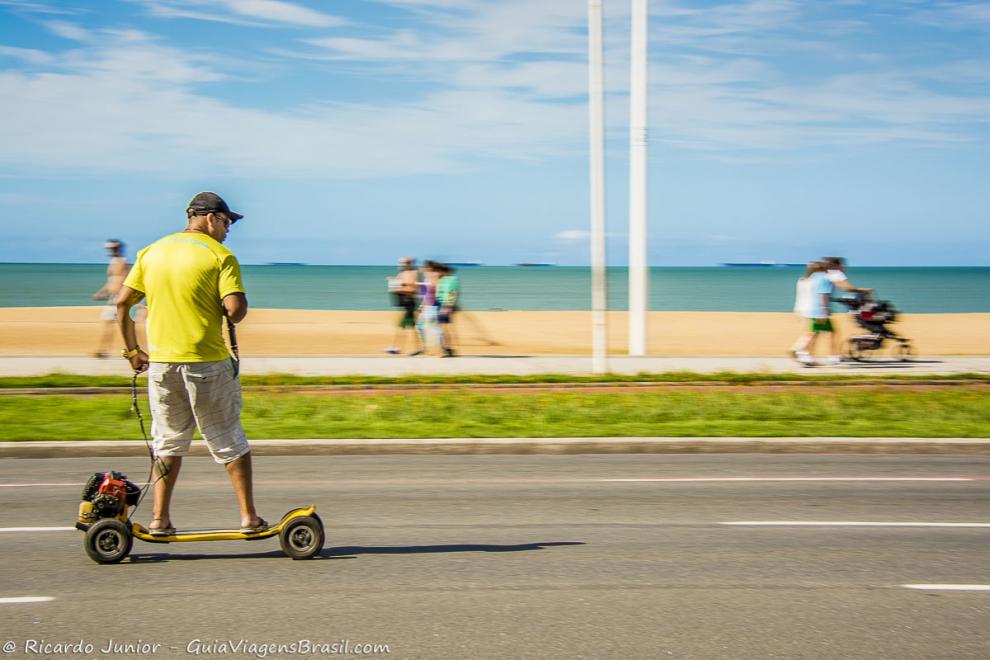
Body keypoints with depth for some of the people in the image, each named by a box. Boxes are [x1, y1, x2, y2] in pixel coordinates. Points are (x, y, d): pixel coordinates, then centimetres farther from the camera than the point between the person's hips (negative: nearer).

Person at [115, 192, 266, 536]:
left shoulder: (151, 252, 10)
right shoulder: (220, 255, -6)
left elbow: (122, 303, 10)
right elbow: (236, 309, -17)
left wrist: (132, 350, 17)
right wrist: (230, 313, 6)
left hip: (160, 360, 4)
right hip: (207, 361, -4)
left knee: (168, 442, 16)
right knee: (229, 441, 7)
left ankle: (160, 520, 14)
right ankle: (249, 518, 10)